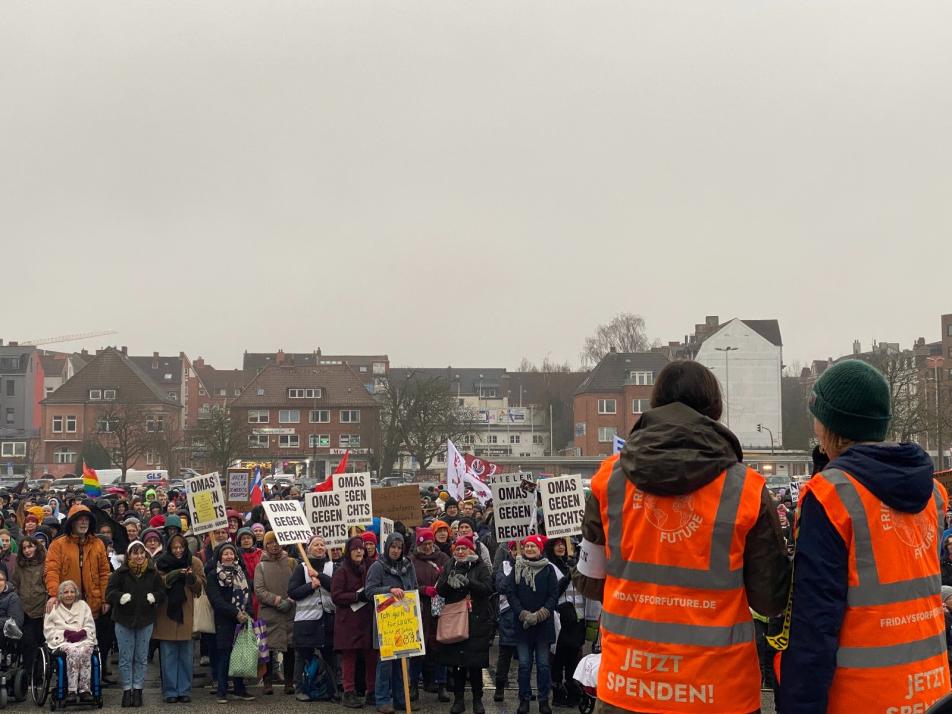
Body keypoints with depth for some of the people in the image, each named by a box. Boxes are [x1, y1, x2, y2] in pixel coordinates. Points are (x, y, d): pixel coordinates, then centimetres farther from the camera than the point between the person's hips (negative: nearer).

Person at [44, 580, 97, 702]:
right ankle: (72, 691, -38)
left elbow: (90, 627, 13)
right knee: (73, 651, -36)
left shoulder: (83, 606, 19)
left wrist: (80, 633, -8)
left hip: (83, 640, 1)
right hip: (62, 642, -1)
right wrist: (65, 633, -7)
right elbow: (48, 631, 8)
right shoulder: (53, 608, 14)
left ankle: (85, 690, -36)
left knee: (85, 650, -35)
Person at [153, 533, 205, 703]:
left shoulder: (194, 563, 4)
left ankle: (184, 691, 11)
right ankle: (170, 691, 8)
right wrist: (172, 576, -22)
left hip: (186, 614, 1)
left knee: (185, 655, 4)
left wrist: (192, 578, -17)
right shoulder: (161, 564, 2)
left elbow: (200, 588, 2)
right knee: (168, 656, 2)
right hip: (166, 614, -1)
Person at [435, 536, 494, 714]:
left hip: (477, 621, -2)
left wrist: (468, 582, -25)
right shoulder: (450, 567, 11)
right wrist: (449, 582, -18)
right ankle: (458, 699, 13)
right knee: (456, 663, 4)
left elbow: (488, 588, -11)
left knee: (475, 663, 0)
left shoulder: (481, 567, 2)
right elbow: (440, 591, 4)